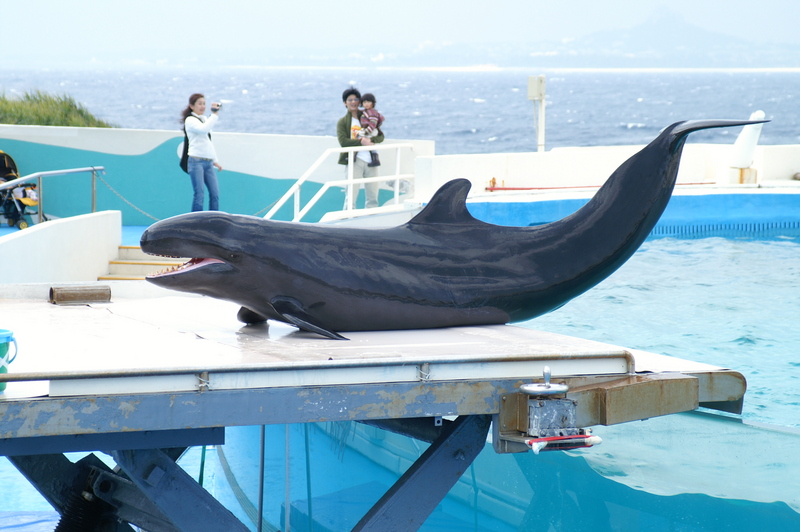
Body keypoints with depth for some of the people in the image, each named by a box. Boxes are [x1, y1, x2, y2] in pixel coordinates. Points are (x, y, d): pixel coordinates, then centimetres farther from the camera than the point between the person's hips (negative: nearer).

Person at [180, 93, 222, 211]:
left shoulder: (205, 119, 21)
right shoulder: (190, 120, -4)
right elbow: (204, 129, -25)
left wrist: (215, 160, 26)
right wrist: (215, 114, -20)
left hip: (208, 162, 8)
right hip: (196, 161, -8)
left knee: (215, 194, 0)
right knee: (199, 194, -10)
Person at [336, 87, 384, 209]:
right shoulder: (342, 122, 7)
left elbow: (381, 136, 10)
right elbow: (343, 141, -8)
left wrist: (371, 140, -10)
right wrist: (361, 142, -16)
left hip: (370, 161, 4)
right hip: (354, 161, -4)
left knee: (373, 196, 5)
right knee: (351, 196, -8)